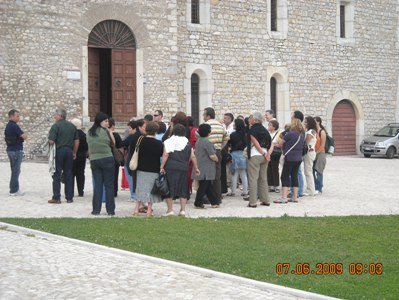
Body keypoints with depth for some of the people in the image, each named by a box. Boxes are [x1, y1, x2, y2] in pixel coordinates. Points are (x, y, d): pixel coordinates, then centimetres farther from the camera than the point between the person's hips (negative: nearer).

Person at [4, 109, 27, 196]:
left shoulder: (8, 126, 13)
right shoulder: (14, 126, -17)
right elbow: (24, 136, -21)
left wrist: (22, 136, 7)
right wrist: (25, 134, 3)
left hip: (10, 149, 9)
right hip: (16, 150, -9)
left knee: (15, 170, 16)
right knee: (16, 171, -4)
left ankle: (14, 189, 20)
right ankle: (14, 191, -1)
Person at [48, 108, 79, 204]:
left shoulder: (56, 126, -10)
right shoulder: (72, 126, 9)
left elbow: (51, 141, -16)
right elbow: (77, 141, 10)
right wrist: (74, 152, 17)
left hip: (59, 150, -5)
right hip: (69, 151, 5)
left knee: (57, 175, 1)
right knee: (68, 174, 9)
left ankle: (56, 198, 1)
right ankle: (69, 197, 11)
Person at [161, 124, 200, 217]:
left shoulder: (168, 141, -1)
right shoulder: (187, 143, 9)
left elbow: (165, 155, -9)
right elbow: (192, 157, 8)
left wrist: (162, 167, -7)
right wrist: (196, 168, 16)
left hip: (170, 168, -3)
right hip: (183, 169, 3)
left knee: (169, 188, 5)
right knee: (183, 189, 9)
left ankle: (170, 209, 4)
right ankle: (183, 210, 6)